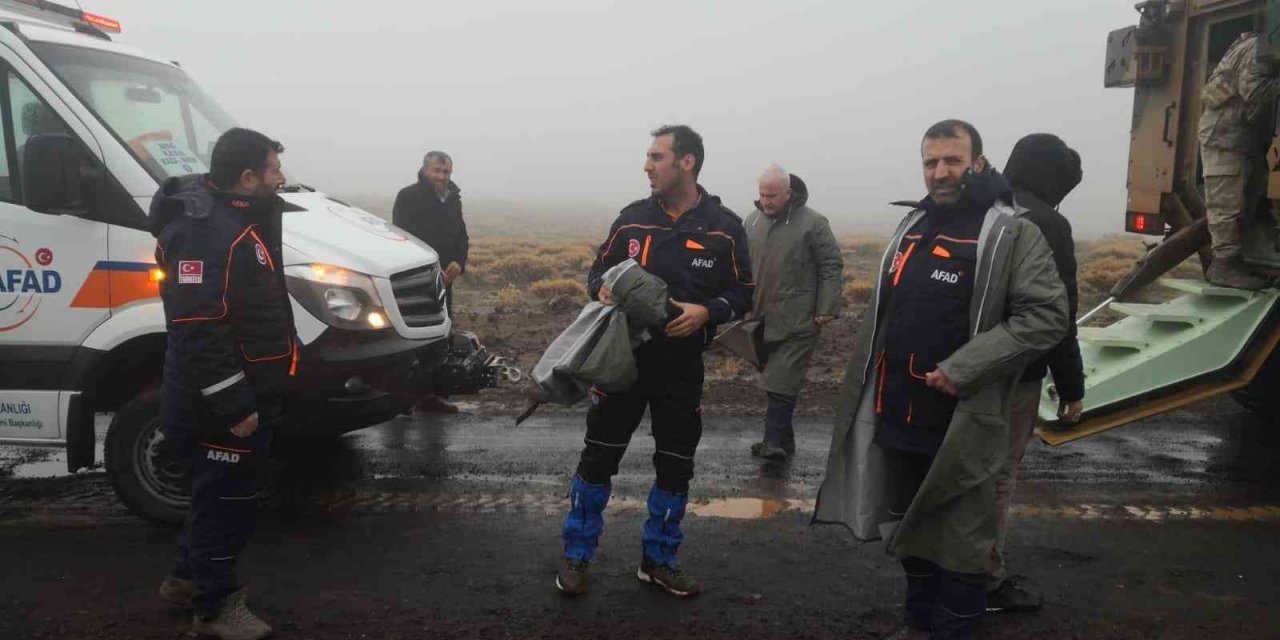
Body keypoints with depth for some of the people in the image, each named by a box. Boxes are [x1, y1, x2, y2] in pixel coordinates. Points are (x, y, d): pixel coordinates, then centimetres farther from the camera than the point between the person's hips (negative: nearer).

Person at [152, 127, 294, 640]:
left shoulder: (239, 217, 11)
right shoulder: (206, 229, -23)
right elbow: (198, 331, -28)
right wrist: (233, 405, -26)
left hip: (248, 394, 10)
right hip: (221, 404, -10)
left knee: (221, 494, 22)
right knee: (223, 500, 4)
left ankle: (187, 578, 40)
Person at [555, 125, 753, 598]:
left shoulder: (724, 227, -3)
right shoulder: (632, 218, 2)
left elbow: (742, 295, 1)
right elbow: (598, 271, 12)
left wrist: (706, 312, -18)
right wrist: (602, 289, -12)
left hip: (682, 369, 0)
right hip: (624, 359, 1)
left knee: (675, 467, 9)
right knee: (598, 458, 4)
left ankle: (658, 560, 27)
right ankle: (577, 556, 20)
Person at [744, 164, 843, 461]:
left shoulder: (812, 222, -9)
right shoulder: (753, 220, 7)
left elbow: (832, 267, -7)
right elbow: (744, 266, 17)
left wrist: (826, 309, -11)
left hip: (797, 321, -6)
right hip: (763, 318, 6)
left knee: (782, 382, -11)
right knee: (774, 380, 13)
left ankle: (776, 441, -6)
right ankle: (781, 439, 23)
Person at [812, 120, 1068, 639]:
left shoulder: (1013, 234, -9)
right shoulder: (911, 227, 12)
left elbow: (1046, 316, -17)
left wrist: (963, 368, -22)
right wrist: (867, 390, 15)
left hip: (959, 422, -7)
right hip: (896, 415, 7)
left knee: (958, 537, 5)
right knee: (909, 528, 19)